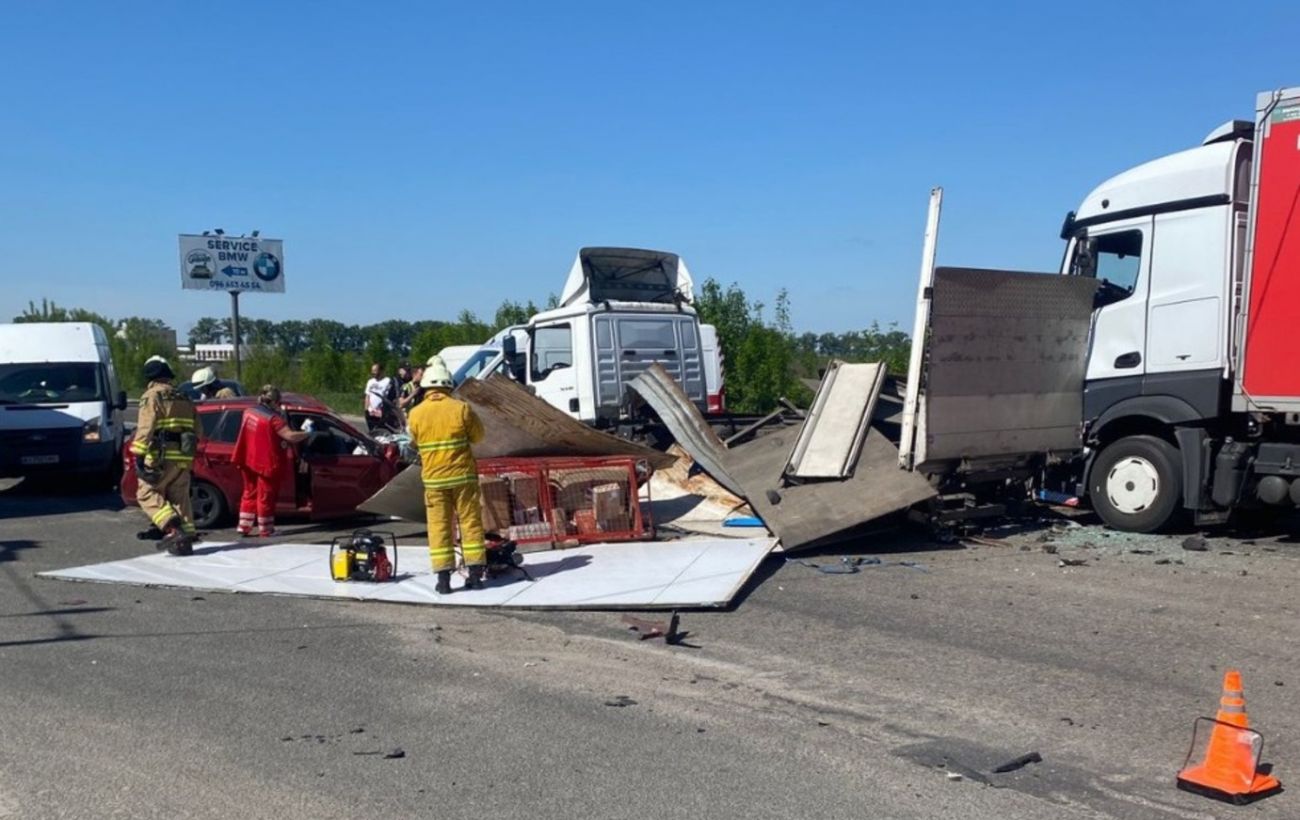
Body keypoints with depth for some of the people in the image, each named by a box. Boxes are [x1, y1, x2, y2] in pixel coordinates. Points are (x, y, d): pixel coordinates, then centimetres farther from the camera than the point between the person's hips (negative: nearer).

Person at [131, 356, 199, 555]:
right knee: (180, 498, 11)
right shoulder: (184, 399, 19)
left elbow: (145, 428, -14)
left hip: (161, 457, -6)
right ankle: (185, 539, 7)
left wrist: (139, 456, -16)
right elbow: (196, 431, 20)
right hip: (183, 458, 6)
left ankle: (172, 528, -17)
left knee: (147, 493, 1)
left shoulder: (152, 396, -3)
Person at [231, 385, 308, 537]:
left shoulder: (249, 411, 3)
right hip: (267, 462, -7)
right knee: (266, 496, 4)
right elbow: (290, 435, -29)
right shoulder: (273, 418, -21)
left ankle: (244, 527, 20)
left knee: (250, 493, 18)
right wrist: (306, 434, -15)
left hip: (249, 460, 7)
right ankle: (265, 531, 12)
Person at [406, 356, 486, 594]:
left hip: (433, 478, 1)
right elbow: (478, 436, 3)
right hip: (463, 475, -1)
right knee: (471, 522, 7)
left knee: (439, 527, 6)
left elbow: (416, 441, 10)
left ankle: (443, 579, 6)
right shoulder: (461, 408, -9)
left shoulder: (416, 413, -4)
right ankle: (475, 574, 10)